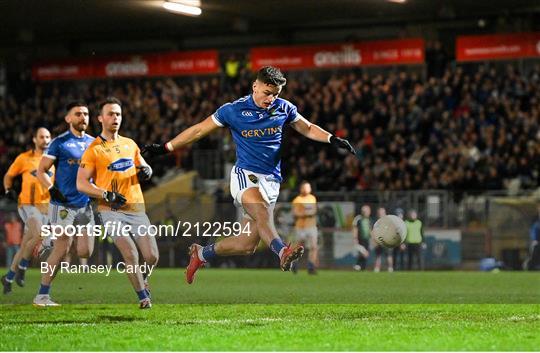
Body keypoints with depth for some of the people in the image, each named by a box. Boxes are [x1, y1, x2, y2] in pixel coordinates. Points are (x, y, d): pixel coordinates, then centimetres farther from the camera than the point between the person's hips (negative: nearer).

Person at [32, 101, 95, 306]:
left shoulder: (94, 143, 12)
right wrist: (52, 189, -16)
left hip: (85, 205, 5)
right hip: (63, 204, -5)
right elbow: (41, 170, -2)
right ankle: (42, 295, -1)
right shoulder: (60, 143, -3)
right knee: (62, 249, -10)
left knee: (86, 252, -2)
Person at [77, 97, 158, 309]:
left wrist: (146, 171, 4)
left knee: (151, 257, -2)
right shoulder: (94, 150, -2)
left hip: (136, 208, 4)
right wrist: (106, 195, -18)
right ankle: (143, 296, -2)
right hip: (112, 211, -4)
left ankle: (142, 280, 31)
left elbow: (143, 166, 29)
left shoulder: (130, 144, 14)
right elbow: (81, 183, -6)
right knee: (130, 254, -18)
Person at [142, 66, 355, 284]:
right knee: (262, 211, -36)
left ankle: (201, 254, 23)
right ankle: (282, 252, -61)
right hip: (245, 175, -4)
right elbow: (199, 130, 6)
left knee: (247, 245, 0)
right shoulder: (234, 110, -1)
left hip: (271, 181, 4)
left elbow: (308, 128, 23)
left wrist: (332, 139, 6)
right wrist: (166, 148, 4)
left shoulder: (284, 108, 8)